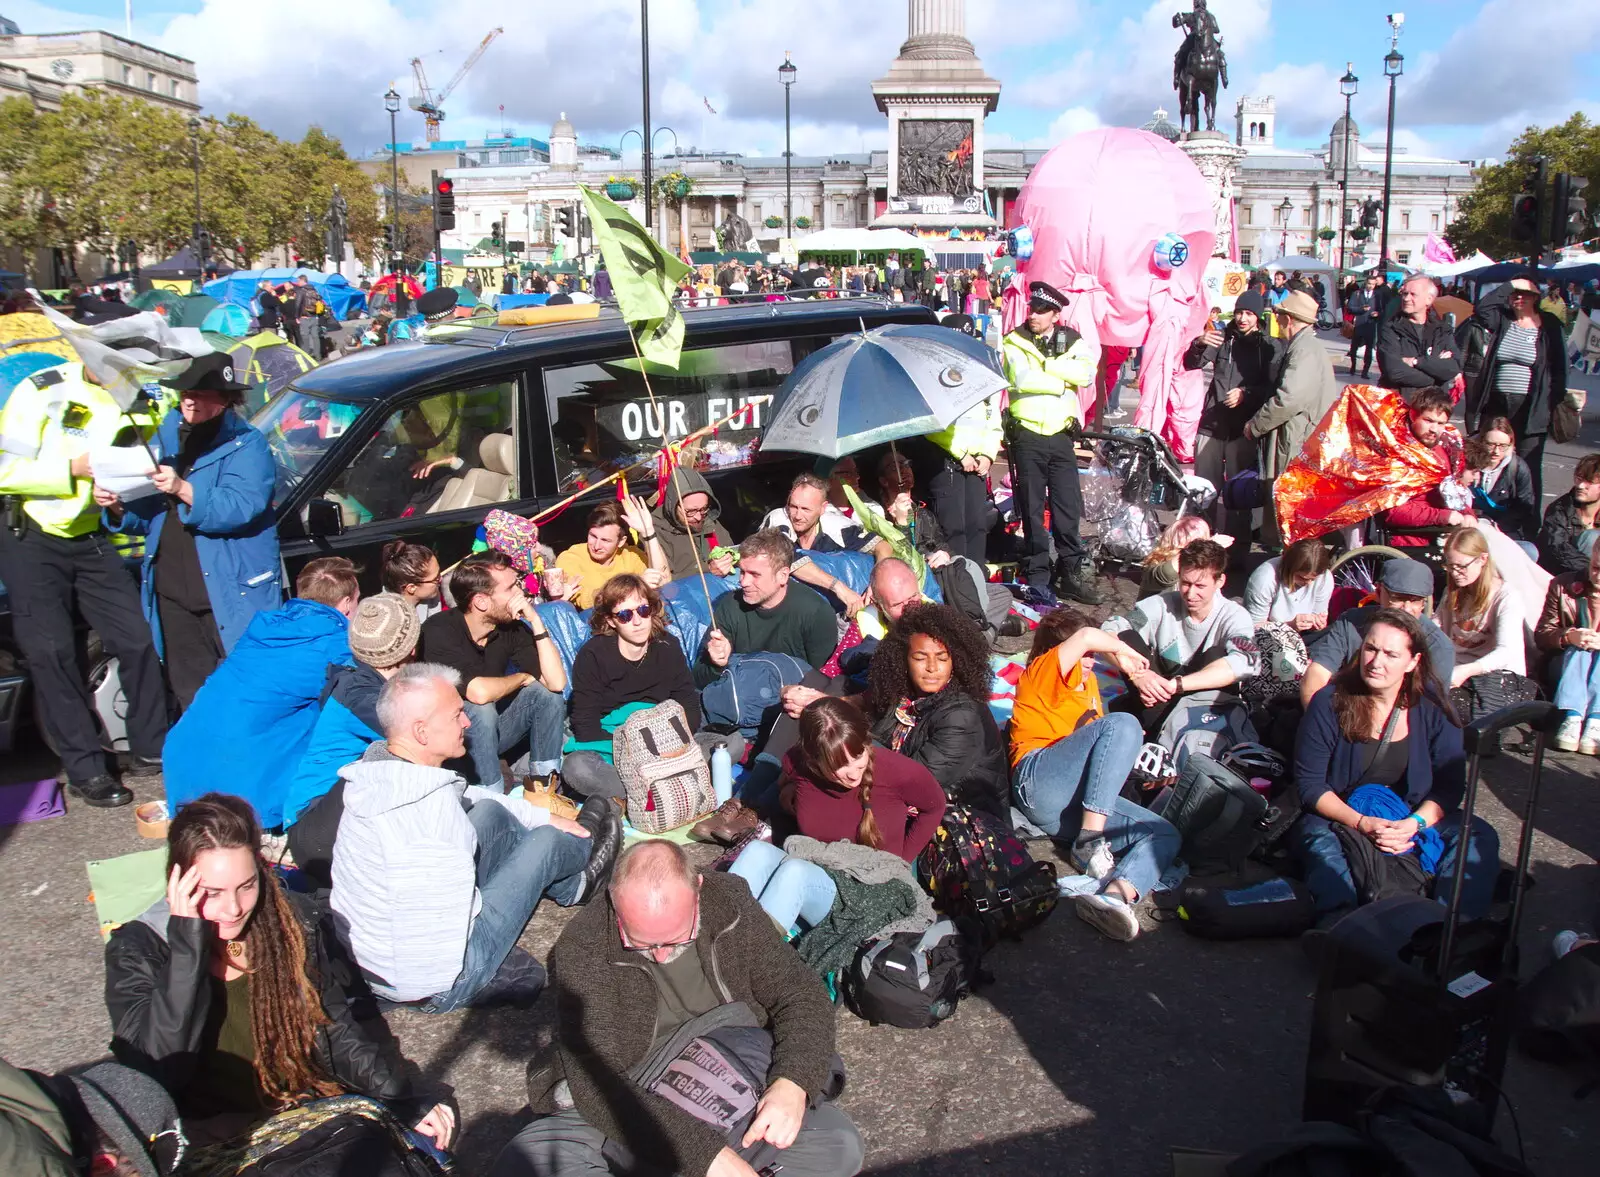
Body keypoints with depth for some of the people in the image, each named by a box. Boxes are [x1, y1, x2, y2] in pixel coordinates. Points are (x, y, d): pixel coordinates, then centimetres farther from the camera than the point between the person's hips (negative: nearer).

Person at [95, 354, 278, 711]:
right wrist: (117, 506, -4)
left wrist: (183, 489, -30)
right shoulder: (167, 438, 16)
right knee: (191, 699, 13)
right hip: (173, 592, 7)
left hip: (231, 594, -6)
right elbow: (148, 516, 17)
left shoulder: (246, 444, -4)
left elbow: (242, 507, -20)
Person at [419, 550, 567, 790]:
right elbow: (479, 693, -38)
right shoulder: (439, 631, -25)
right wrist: (521, 678, -17)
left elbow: (557, 682, -15)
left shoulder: (511, 627, -7)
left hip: (491, 730, 6)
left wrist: (535, 621, -20)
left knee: (545, 693, -13)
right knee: (480, 711, -33)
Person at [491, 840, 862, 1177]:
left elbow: (802, 994, -3)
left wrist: (792, 1083, -24)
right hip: (628, 1111, -2)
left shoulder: (730, 904, -9)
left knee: (839, 1146, -22)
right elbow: (595, 1080, -24)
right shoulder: (582, 946, -19)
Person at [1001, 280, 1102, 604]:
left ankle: (1072, 573, 14)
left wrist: (1047, 363, -15)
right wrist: (1062, 382, -10)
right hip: (1027, 435, -2)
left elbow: (1086, 374, -13)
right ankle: (1037, 575, 13)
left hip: (1060, 434, 2)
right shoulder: (1015, 342, -1)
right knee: (1032, 509, 3)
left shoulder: (1072, 342, 6)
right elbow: (1022, 379, -17)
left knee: (1068, 507, 3)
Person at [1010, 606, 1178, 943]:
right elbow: (1086, 637, -12)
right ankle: (1090, 842, -32)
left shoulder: (1087, 682, 31)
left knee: (1165, 835, -9)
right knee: (1124, 725, -26)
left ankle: (1113, 895, -41)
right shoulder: (1041, 672, 6)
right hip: (1039, 779, -8)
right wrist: (1120, 651, 5)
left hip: (1075, 806, 8)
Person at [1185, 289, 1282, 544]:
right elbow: (1192, 363, 1)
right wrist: (1199, 344, -19)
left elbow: (1273, 387, -5)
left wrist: (1246, 394, -21)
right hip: (1212, 423, 2)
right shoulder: (1223, 337, 10)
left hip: (1244, 428, -2)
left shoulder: (1270, 347, 3)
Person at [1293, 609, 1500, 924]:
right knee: (1318, 840, -35)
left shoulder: (1432, 708, -2)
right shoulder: (1329, 703, -8)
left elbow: (1451, 785, 0)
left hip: (1412, 821, 3)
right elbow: (1310, 784, -7)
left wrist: (1415, 823, -19)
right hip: (1340, 818, -3)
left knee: (1479, 835, -21)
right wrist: (1362, 823, -21)